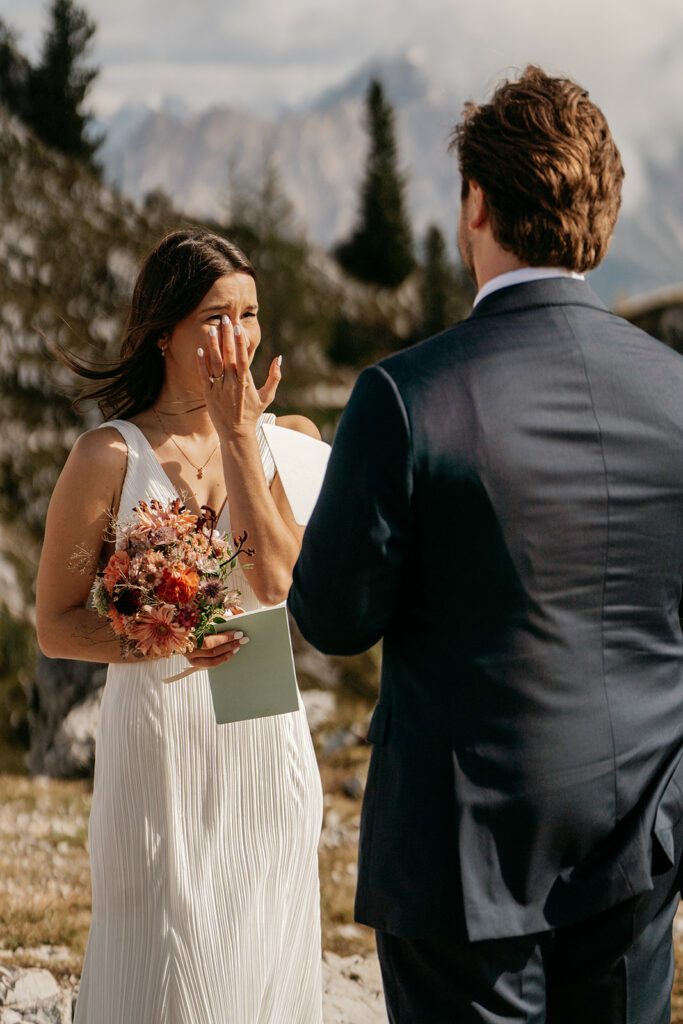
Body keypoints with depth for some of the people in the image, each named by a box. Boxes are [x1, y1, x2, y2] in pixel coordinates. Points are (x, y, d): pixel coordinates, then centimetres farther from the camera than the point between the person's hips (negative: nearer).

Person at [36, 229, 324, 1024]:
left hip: (264, 743, 3)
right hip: (157, 745, -2)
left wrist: (238, 436, -12)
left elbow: (278, 580, -11)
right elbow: (55, 626, -2)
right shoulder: (109, 457, -3)